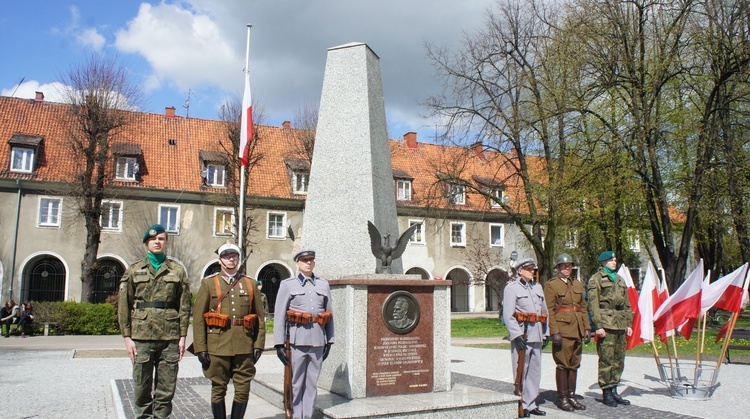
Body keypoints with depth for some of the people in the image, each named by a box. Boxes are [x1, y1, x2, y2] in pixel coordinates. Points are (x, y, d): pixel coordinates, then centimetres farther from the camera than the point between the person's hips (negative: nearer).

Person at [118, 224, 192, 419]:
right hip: (142, 337, 0)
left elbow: (184, 306, 5)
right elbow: (124, 306, 6)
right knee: (142, 388, 6)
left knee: (166, 390, 5)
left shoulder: (178, 271, 7)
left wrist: (183, 336, 0)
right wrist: (127, 337, -1)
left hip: (170, 339, 0)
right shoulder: (134, 271, 8)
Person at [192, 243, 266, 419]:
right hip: (217, 346, -1)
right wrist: (200, 348, -7)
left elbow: (260, 317, 9)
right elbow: (198, 317, 0)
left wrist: (258, 345, 3)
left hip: (244, 347, 2)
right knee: (218, 390, 7)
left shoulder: (250, 284, 9)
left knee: (243, 390, 5)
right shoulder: (208, 283, 4)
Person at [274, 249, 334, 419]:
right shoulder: (287, 285, 3)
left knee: (312, 382, 8)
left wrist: (329, 341, 10)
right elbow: (279, 315, -1)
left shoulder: (323, 284, 11)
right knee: (296, 382, 3)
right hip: (297, 340, -2)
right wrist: (279, 344, -6)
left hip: (318, 341, 3)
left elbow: (329, 314, 13)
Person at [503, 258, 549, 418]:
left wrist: (546, 333, 14)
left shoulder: (538, 287, 15)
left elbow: (544, 311, 20)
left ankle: (530, 404, 20)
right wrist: (517, 335, -18)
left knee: (535, 371, 10)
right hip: (521, 334, -6)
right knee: (520, 372, -1)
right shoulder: (511, 288, -5)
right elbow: (508, 315, -11)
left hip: (537, 335, 6)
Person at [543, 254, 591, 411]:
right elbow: (549, 310, -11)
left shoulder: (577, 284, 15)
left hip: (577, 330, 7)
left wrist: (587, 328, 9)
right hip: (562, 330, -6)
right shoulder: (551, 285, -5)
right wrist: (554, 332, -17)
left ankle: (572, 396, 21)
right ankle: (562, 398, 8)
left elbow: (583, 307, 17)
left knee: (574, 364, 11)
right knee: (563, 364, -1)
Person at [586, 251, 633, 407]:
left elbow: (627, 304, 23)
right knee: (606, 359, -5)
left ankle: (614, 390, 19)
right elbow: (593, 304, -9)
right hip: (606, 324, -7)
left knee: (619, 360, 9)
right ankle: (606, 393, 4)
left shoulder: (620, 280, 20)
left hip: (620, 325, 7)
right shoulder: (596, 279, -2)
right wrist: (598, 325, -15)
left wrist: (628, 323, 14)